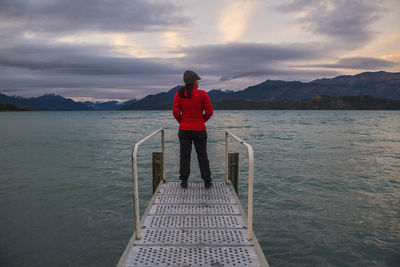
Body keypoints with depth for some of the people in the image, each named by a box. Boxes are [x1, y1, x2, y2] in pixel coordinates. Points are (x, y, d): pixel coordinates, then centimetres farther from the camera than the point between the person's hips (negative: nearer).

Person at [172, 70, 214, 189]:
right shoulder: (202, 94, -7)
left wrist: (182, 122, 11)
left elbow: (175, 112, -6)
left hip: (184, 130, 1)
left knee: (185, 156, 9)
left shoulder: (179, 94, -3)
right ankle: (207, 182, 16)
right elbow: (209, 111, -7)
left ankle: (184, 182, 15)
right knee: (202, 156, 9)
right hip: (200, 130, -1)